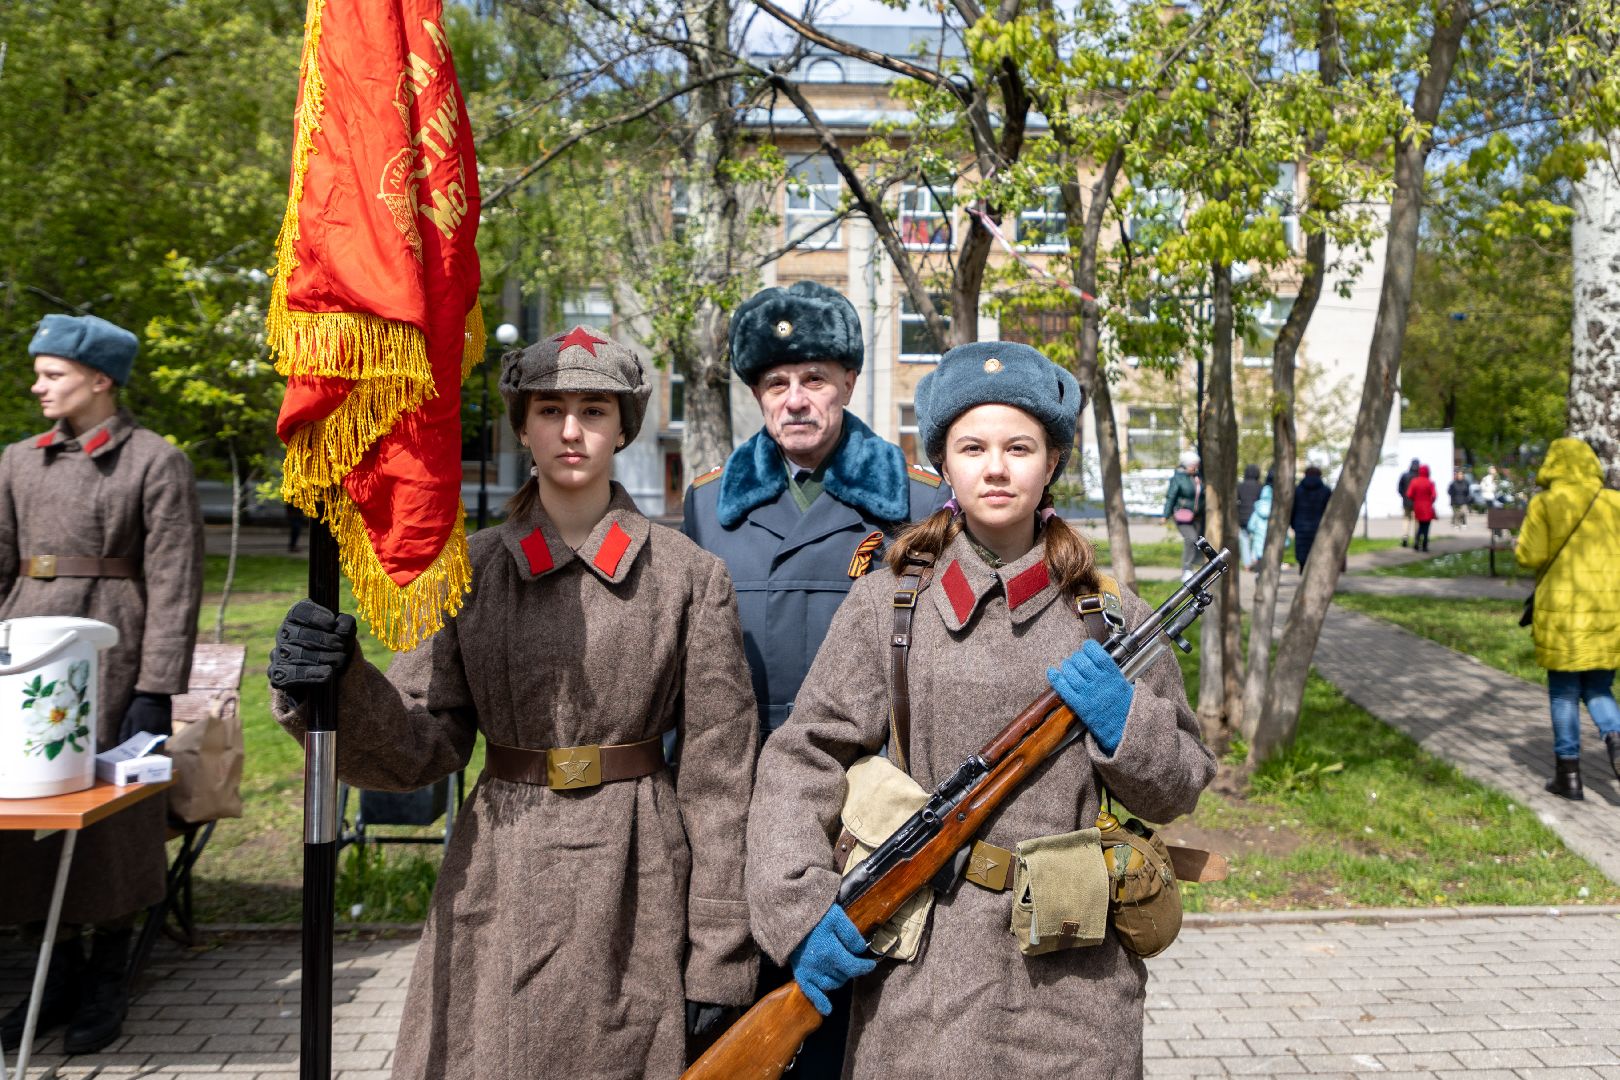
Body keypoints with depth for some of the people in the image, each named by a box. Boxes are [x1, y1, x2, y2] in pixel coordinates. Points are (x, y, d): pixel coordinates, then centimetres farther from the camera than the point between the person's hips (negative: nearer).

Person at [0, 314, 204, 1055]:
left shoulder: (155, 462, -4)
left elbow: (174, 586, -8)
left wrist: (156, 689, -13)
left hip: (110, 653, -5)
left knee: (111, 811, 3)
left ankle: (107, 985, 18)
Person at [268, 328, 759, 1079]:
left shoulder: (690, 577, -2)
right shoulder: (470, 569, 4)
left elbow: (716, 776, -2)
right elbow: (423, 746, 0)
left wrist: (717, 960, -3)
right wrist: (336, 684, -20)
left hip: (634, 892, -1)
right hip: (498, 884, 2)